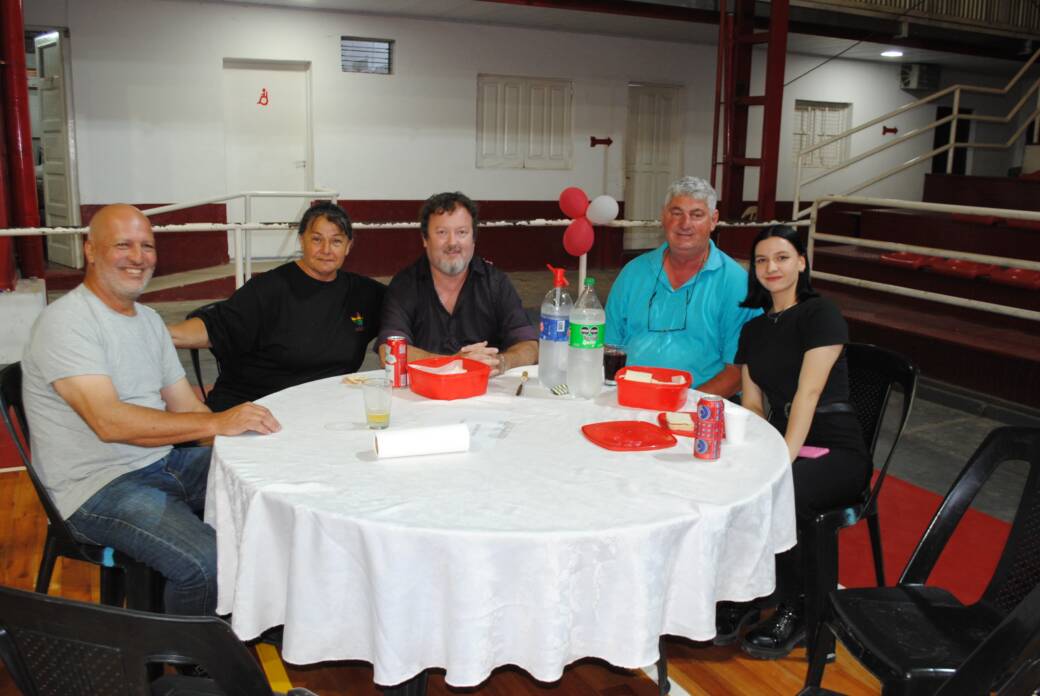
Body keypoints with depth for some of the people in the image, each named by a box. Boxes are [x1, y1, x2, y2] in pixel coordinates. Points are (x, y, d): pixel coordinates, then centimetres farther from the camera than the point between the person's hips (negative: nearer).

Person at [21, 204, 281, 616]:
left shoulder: (149, 320, 12)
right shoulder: (65, 322, -15)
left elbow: (185, 408, 10)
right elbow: (109, 421, -28)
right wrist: (217, 423, -33)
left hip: (163, 461, 9)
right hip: (98, 486, -8)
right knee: (207, 562, -29)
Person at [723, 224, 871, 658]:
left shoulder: (821, 315, -6)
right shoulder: (754, 330, 16)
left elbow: (807, 394, -16)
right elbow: (752, 403, 10)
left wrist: (783, 461, -25)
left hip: (835, 452, -6)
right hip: (780, 440, 6)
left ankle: (796, 611, -6)